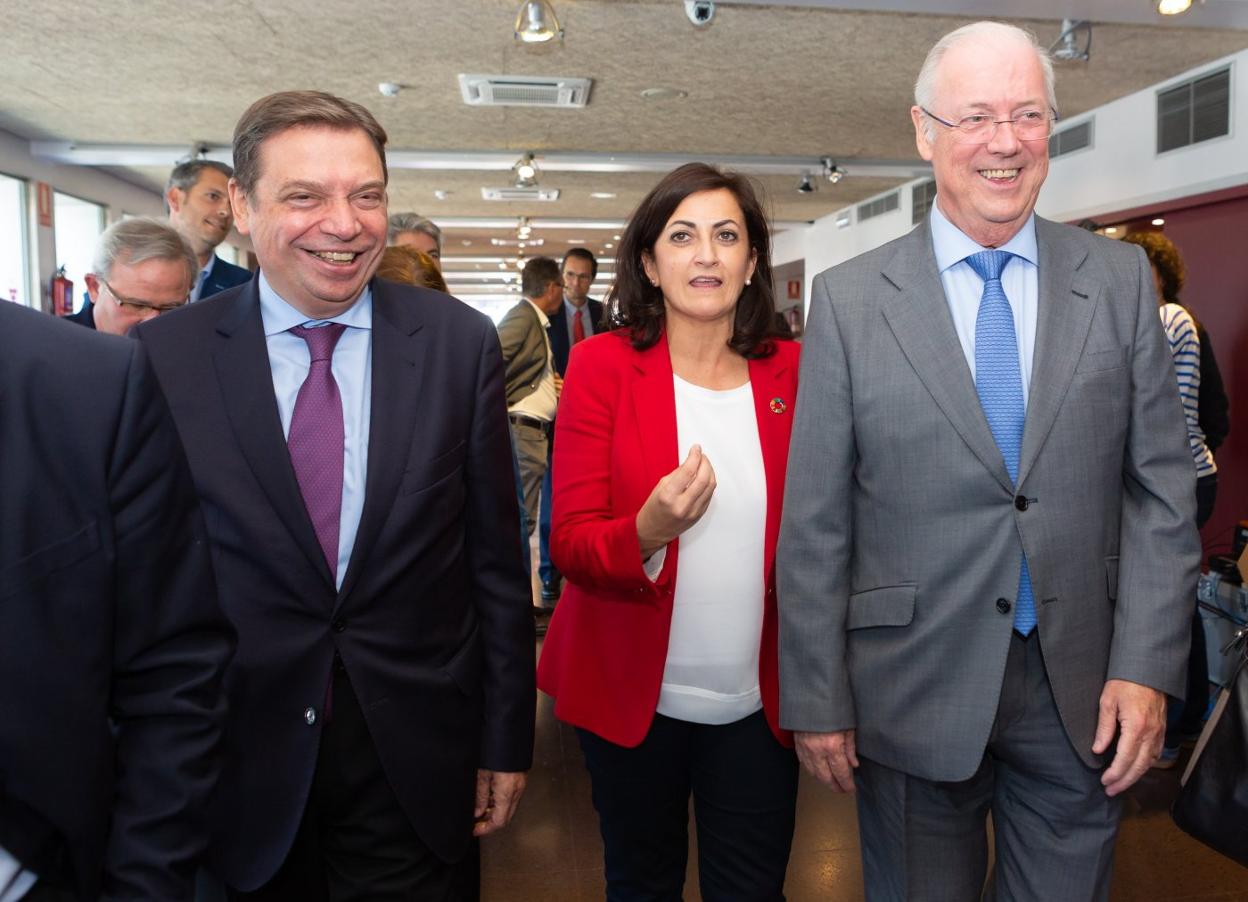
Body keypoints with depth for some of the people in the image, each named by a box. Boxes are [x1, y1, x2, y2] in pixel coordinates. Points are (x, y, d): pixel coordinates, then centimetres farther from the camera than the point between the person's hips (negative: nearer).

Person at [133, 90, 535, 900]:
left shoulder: (460, 342, -7)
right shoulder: (161, 357, -7)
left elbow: (495, 558, -3)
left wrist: (506, 739, 1)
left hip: (420, 767, 0)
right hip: (239, 775, 1)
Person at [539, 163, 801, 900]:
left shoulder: (792, 371, -2)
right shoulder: (603, 365, -8)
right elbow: (570, 542, -10)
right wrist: (647, 532, -31)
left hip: (757, 703, 2)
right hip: (634, 695, -1)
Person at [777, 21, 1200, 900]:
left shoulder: (1120, 280, 1)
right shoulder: (849, 298, -5)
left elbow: (1163, 487, 2)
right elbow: (814, 521, -6)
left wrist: (1147, 667, -5)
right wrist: (817, 697, -5)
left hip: (1084, 692, 2)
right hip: (913, 693, -1)